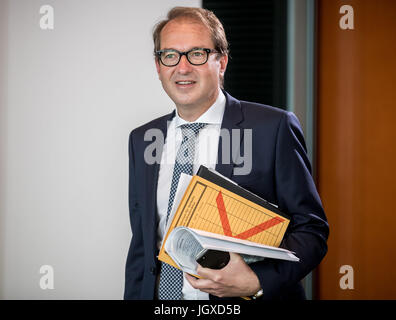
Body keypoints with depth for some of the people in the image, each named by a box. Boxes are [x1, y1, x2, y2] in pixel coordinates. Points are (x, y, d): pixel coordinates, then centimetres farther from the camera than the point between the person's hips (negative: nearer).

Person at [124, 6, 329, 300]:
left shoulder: (274, 128, -8)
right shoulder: (141, 140, 7)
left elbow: (312, 229, -8)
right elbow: (141, 242, 12)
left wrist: (257, 282, -22)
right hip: (160, 294, 5)